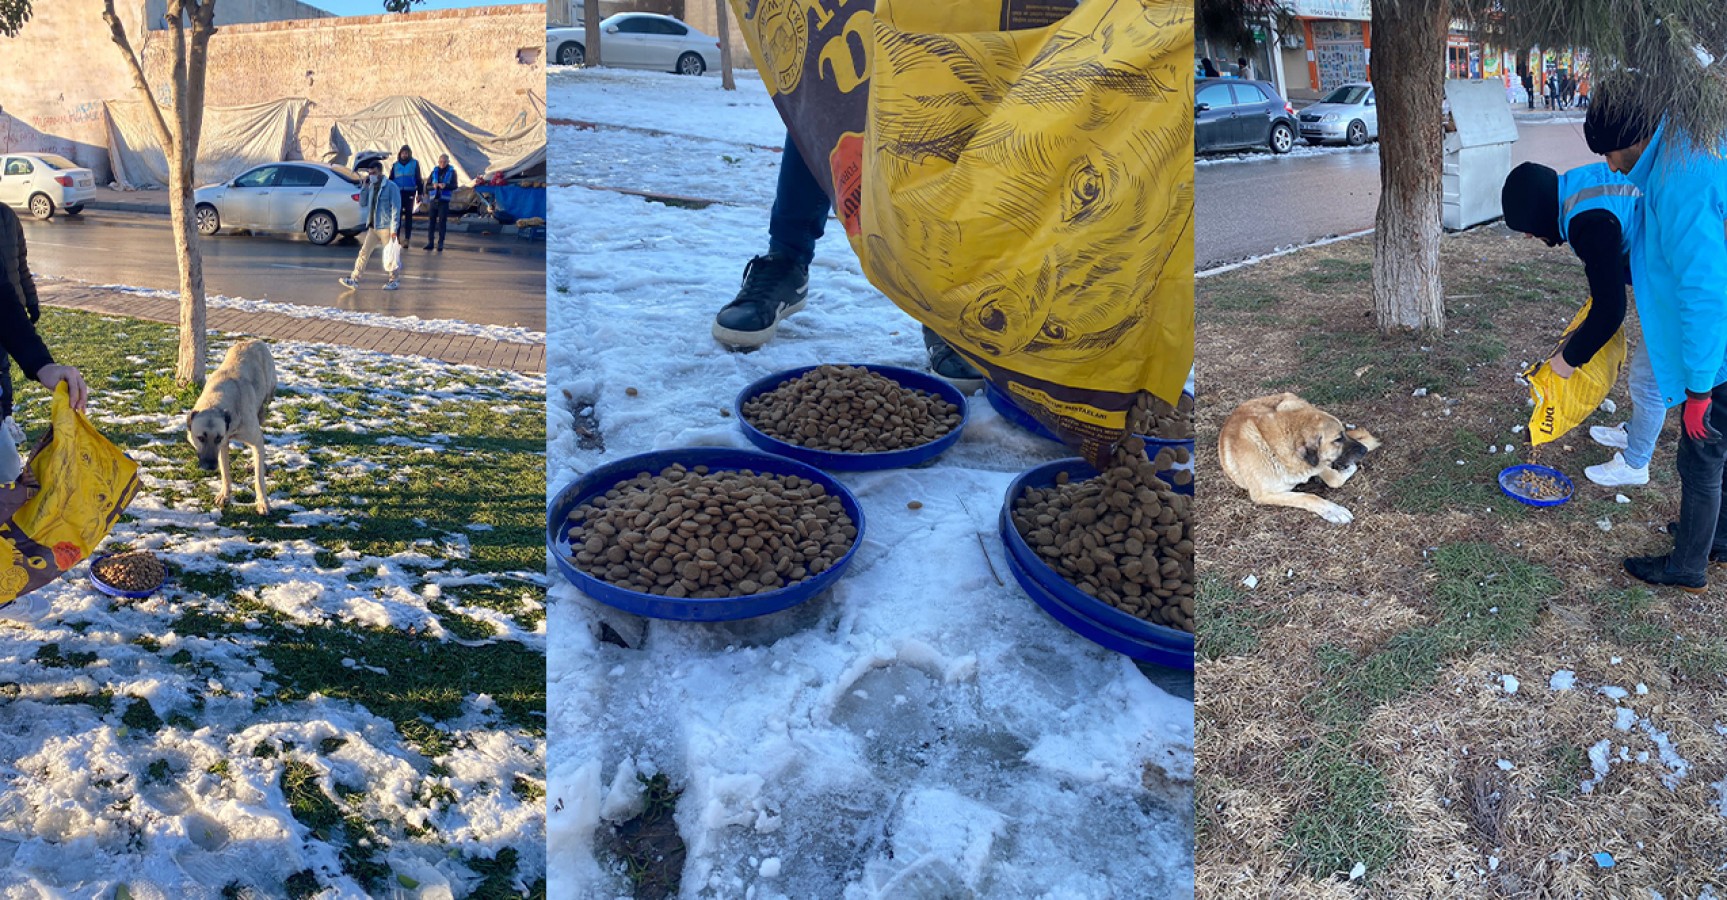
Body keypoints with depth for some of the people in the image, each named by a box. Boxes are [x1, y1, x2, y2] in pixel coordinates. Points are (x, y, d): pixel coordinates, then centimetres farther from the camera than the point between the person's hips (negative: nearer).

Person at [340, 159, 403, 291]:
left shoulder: (391, 187, -10)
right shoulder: (371, 187, 11)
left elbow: (396, 209, -13)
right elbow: (363, 204, 12)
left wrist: (394, 229, -18)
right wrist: (364, 187, 1)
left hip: (386, 227, -7)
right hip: (373, 227, 7)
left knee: (390, 255, 2)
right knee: (364, 252, 4)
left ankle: (395, 280, 17)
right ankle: (354, 280, 5)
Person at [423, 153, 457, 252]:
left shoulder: (452, 171, 3)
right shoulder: (435, 171, 11)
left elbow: (454, 186, -7)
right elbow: (427, 186, 9)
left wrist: (446, 185, -25)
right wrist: (433, 186, -13)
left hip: (444, 200, -3)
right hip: (433, 199, 3)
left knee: (442, 222, -1)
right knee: (431, 221, 2)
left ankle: (440, 243, 3)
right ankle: (430, 242, 6)